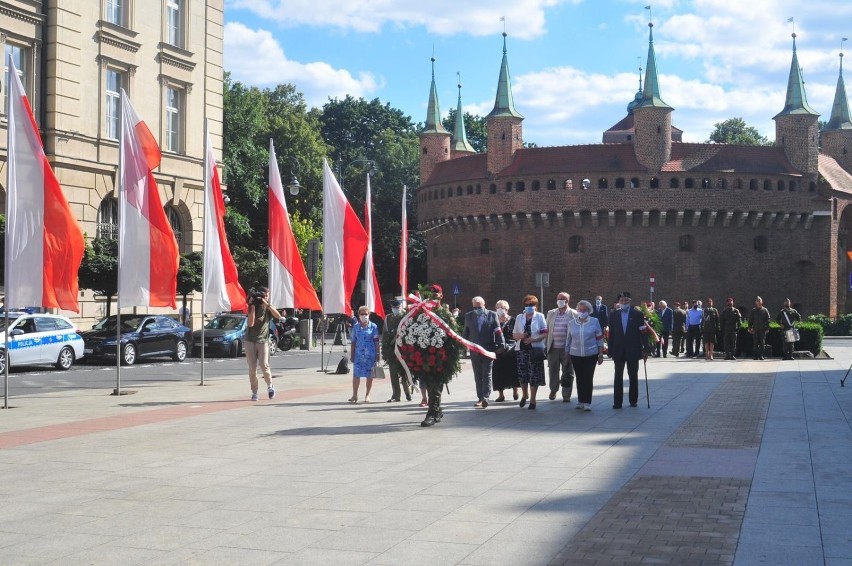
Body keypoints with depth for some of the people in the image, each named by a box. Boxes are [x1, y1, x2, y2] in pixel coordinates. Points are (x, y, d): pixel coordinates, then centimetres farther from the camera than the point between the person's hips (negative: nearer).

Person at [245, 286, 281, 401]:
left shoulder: (268, 309, 7)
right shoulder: (253, 308, 4)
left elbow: (278, 316, -13)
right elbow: (250, 323, -12)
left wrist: (267, 304, -18)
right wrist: (252, 306, -13)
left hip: (263, 341, 0)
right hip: (250, 341, 0)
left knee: (264, 365, -15)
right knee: (252, 368, -2)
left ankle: (270, 386, 7)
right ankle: (254, 392, 5)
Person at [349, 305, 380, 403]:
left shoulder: (373, 326, 0)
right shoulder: (356, 326, 6)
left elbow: (376, 342, 0)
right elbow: (353, 342, 9)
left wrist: (377, 354, -5)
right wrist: (351, 354, 6)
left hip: (370, 354, -2)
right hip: (358, 354, 2)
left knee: (369, 375, 4)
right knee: (356, 374, -2)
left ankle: (367, 395, 13)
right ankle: (355, 395, 2)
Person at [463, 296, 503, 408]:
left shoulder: (492, 315, 0)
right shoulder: (468, 316, 7)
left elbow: (498, 331, -2)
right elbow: (465, 332, 11)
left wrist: (501, 344, -10)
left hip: (488, 349, -3)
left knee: (486, 375, -3)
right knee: (477, 376, 8)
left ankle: (485, 398, -7)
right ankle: (480, 398, 14)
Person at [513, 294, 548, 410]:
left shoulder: (540, 317, 2)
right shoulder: (519, 318, 11)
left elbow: (545, 334, -3)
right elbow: (514, 335, 13)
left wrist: (533, 339, -17)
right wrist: (520, 336, -10)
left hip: (535, 349, -3)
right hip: (522, 349, 3)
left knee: (534, 375, -2)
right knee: (522, 374, 4)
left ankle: (532, 400, 8)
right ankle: (525, 394, 29)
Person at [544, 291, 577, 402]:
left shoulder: (574, 314, -1)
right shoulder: (551, 313, 10)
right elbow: (546, 330, 12)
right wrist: (546, 345, 6)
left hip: (567, 348, -3)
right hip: (553, 348, 3)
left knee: (567, 373, 1)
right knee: (553, 371, 11)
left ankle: (566, 396, 10)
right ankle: (553, 390, 33)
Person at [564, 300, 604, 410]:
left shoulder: (594, 322, 0)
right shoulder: (571, 323, 6)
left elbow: (599, 339, 2)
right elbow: (568, 339, 12)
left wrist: (601, 354, 0)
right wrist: (567, 354, 12)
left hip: (590, 355, -2)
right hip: (576, 355, 2)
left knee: (588, 379, -4)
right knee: (579, 379, 7)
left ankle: (587, 402, 0)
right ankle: (581, 401, 16)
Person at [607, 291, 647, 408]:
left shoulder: (637, 314, 0)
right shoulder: (613, 315, 5)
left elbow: (642, 332, -1)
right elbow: (611, 334, 4)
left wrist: (643, 349, -6)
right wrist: (611, 351, 0)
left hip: (633, 351, -1)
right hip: (619, 351, 1)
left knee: (633, 377, 8)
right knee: (618, 377, 3)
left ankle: (633, 400, 18)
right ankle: (617, 402, 6)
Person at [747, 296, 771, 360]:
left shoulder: (765, 310, 6)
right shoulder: (753, 311, 9)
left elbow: (768, 320, 5)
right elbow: (750, 320, 9)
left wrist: (767, 328, -2)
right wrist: (750, 328, 1)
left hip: (763, 329, -1)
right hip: (755, 329, 1)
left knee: (762, 343, -2)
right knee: (755, 343, 1)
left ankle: (761, 355, 3)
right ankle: (755, 355, 5)